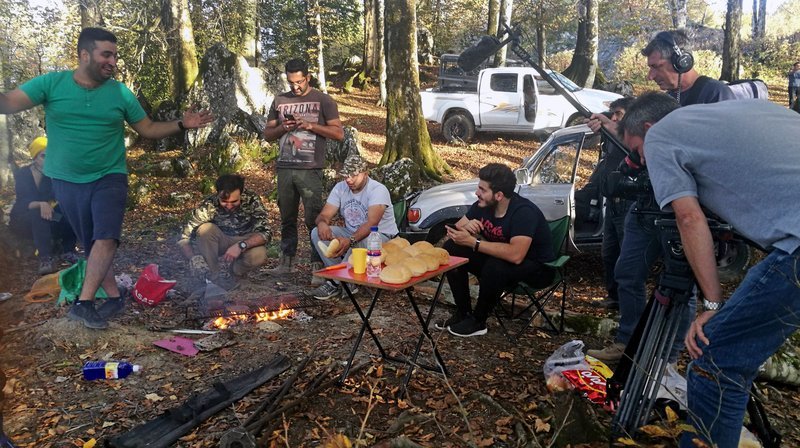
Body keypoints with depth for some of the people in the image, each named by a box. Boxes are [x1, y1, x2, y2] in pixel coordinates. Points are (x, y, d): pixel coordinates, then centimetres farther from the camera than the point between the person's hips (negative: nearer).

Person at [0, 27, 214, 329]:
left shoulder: (120, 92, -1)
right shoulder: (51, 83, -5)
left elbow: (149, 129, 5)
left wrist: (182, 124, -9)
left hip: (109, 178, -1)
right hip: (67, 181, 1)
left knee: (106, 238, -19)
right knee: (91, 244, 9)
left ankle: (84, 302, -15)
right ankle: (114, 297, 21)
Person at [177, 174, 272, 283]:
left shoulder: (252, 201, -24)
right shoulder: (208, 206, -23)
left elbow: (265, 233, -28)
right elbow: (183, 239, -21)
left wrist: (241, 245, -44)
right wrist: (194, 258, -42)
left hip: (247, 243, -1)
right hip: (220, 243, 1)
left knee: (259, 255, -35)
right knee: (205, 229, -30)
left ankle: (237, 272, -2)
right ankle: (212, 279, -17)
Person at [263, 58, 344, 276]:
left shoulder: (323, 101, 4)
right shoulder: (280, 101, 16)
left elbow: (339, 133, -2)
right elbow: (267, 134, 18)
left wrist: (309, 125, -12)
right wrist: (283, 128, -4)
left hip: (310, 170, -4)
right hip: (284, 169, 4)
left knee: (313, 219, -7)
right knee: (287, 218, 9)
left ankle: (319, 264, 0)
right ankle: (287, 261, 17)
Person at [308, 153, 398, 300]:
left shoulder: (378, 190, -20)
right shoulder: (340, 188, 0)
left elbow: (372, 223, -34)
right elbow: (324, 215, -4)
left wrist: (350, 240, -50)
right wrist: (322, 223, -31)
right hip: (351, 234, 6)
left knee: (361, 242, -40)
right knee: (317, 233, -14)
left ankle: (336, 283, -19)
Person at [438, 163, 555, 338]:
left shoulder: (524, 211, -30)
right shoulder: (482, 205, -9)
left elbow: (516, 255, -43)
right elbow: (456, 229, 0)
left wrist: (473, 242, -37)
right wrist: (466, 228, -25)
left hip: (537, 268, -7)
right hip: (499, 256, 7)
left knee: (495, 266, -38)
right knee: (451, 248, -8)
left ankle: (478, 321, -12)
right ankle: (463, 312, 1)